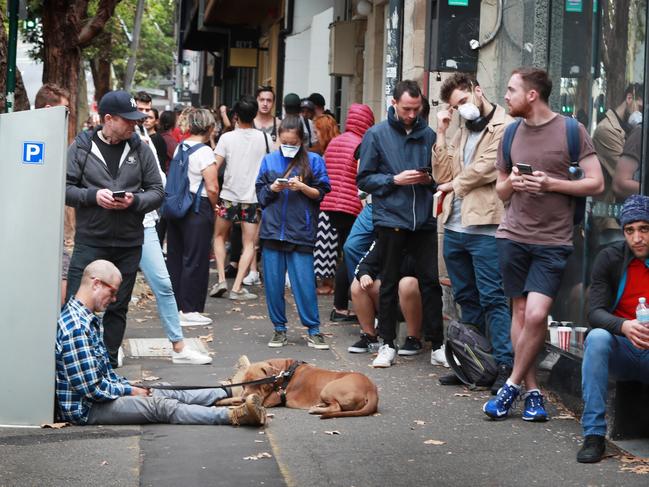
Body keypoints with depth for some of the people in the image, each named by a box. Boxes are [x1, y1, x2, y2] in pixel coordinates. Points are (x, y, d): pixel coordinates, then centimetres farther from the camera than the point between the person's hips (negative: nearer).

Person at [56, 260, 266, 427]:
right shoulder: (76, 327, -24)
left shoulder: (90, 320, 11)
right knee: (162, 406, -16)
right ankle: (233, 416, -21)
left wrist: (130, 386, 5)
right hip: (84, 408, -10)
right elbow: (93, 389, -25)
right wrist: (129, 391, -11)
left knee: (171, 394, 6)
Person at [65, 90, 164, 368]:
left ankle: (108, 363, 21)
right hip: (89, 242, -2)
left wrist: (135, 201, -13)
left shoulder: (140, 149, 5)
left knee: (117, 308, 10)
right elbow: (64, 188, -3)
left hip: (129, 244, 3)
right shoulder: (82, 146, -1)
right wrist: (93, 196, -19)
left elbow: (157, 191, 6)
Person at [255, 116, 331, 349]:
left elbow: (321, 193, 4)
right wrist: (273, 188, -7)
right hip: (272, 231, 3)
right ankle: (279, 329, 16)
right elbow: (261, 195, 13)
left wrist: (302, 187, -12)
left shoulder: (313, 161, 3)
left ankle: (313, 330, 7)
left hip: (301, 232, -3)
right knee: (273, 284, 5)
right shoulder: (269, 160, 10)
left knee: (304, 283, -4)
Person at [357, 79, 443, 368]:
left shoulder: (428, 135, 6)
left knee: (431, 281, 3)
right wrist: (395, 180, -13)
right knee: (389, 283, 8)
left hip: (424, 221, 2)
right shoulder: (376, 135, 0)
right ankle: (387, 344, 16)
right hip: (390, 219, -2)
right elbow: (364, 179, -1)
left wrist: (429, 179, -5)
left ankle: (437, 343, 11)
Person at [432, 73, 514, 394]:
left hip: (485, 226, -8)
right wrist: (441, 134, 4)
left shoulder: (504, 127, -5)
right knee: (466, 298, 13)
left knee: (492, 298, -9)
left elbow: (487, 168, -15)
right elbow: (441, 175, 12)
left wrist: (454, 184, 0)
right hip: (454, 226, 8)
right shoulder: (461, 133, 19)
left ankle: (505, 366, -6)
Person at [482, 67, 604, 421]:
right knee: (520, 312, 4)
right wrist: (511, 183, -4)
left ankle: (511, 386, 2)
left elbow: (596, 183, -5)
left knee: (536, 314, -14)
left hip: (552, 240, -4)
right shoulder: (512, 134, 10)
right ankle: (532, 392, 13)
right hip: (513, 235, 4)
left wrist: (551, 183, -16)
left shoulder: (571, 131, -3)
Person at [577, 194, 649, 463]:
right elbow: (595, 312, -9)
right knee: (597, 338, -32)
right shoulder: (611, 258, 0)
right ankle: (594, 435, -28)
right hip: (622, 349, 1)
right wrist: (624, 326, -32)